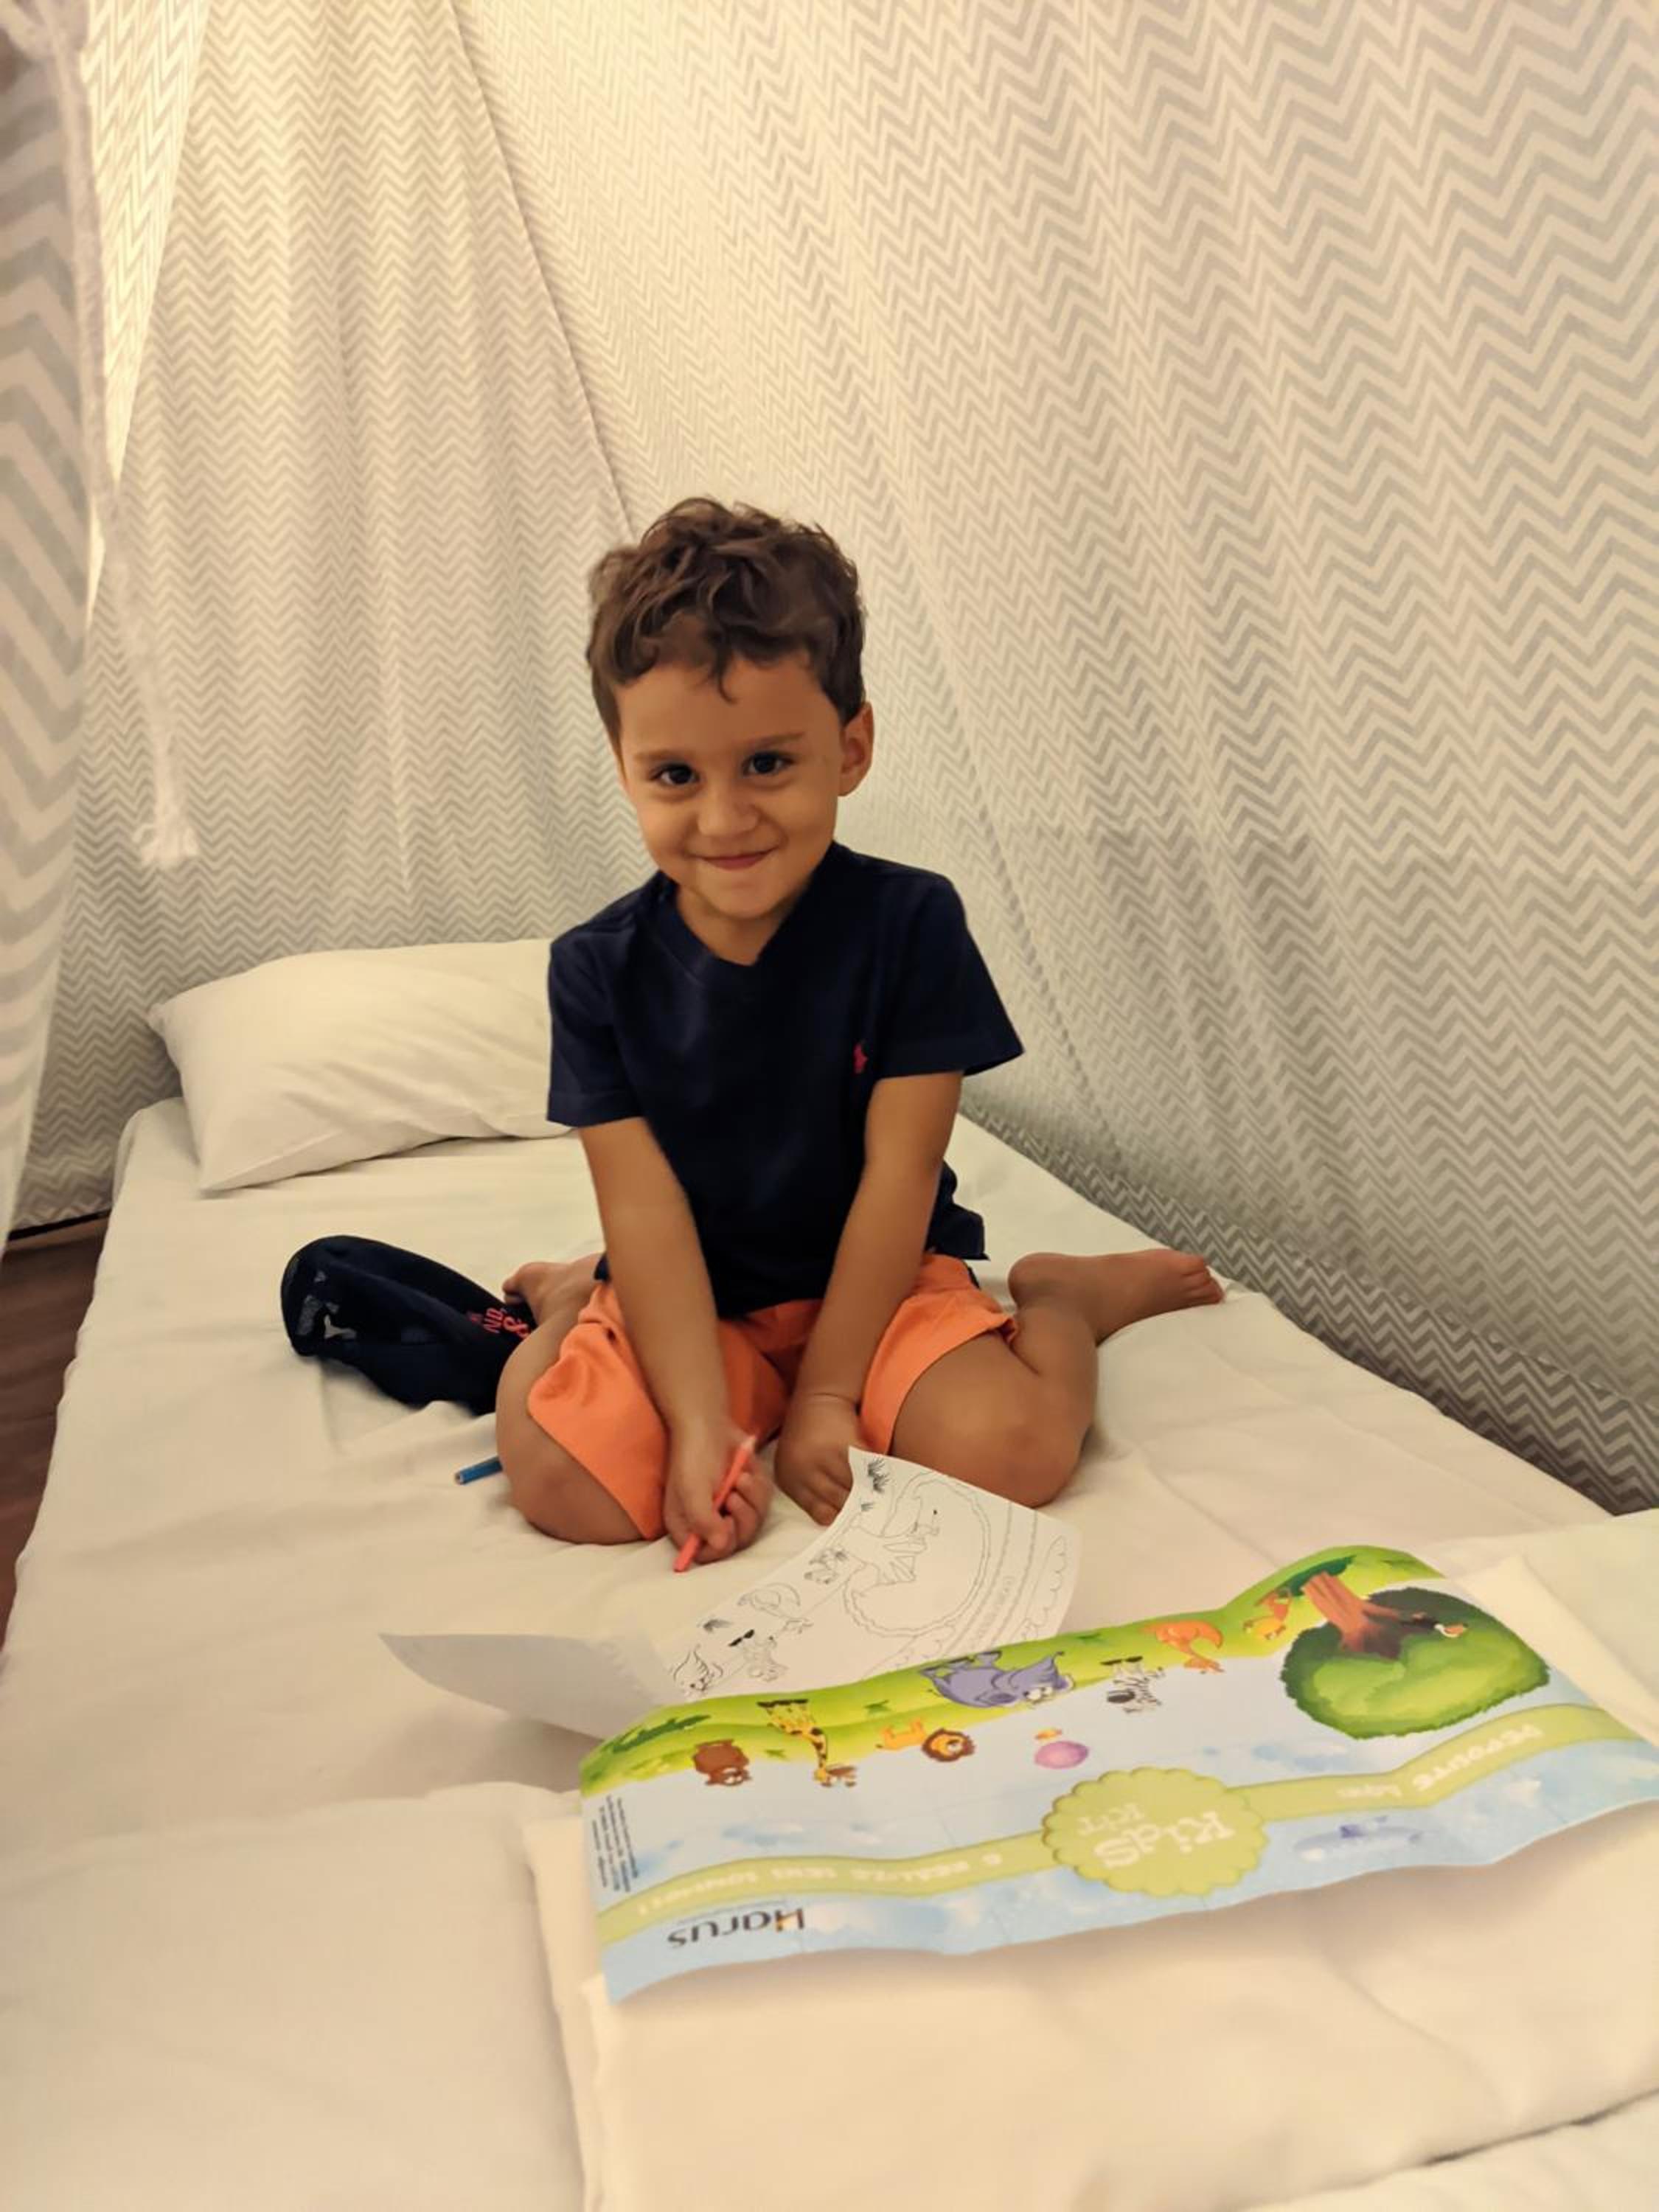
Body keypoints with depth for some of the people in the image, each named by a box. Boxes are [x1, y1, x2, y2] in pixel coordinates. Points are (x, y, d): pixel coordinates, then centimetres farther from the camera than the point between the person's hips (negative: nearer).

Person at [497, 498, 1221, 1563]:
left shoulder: (910, 922, -13)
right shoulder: (600, 969, -9)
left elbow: (898, 1176, -13)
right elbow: (645, 1208, -14)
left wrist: (826, 1394, -15)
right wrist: (702, 1424, -23)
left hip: (876, 1279, -1)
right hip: (694, 1298, 1)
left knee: (1010, 1445, -26)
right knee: (563, 1478, -23)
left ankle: (1063, 1298, 8)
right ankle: (575, 1309, 11)